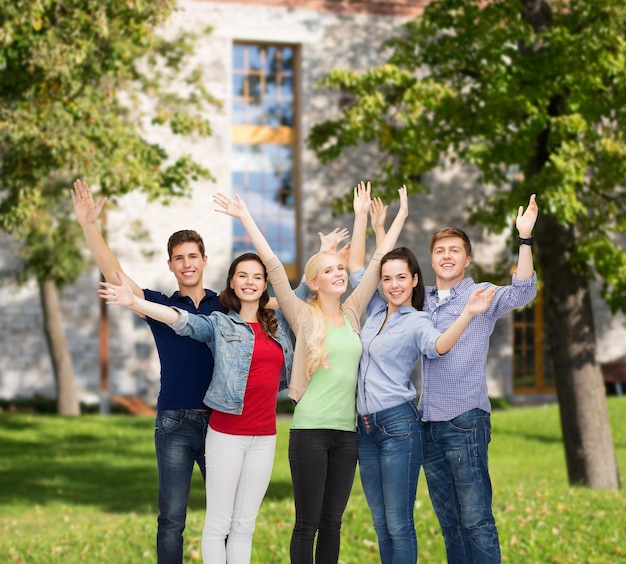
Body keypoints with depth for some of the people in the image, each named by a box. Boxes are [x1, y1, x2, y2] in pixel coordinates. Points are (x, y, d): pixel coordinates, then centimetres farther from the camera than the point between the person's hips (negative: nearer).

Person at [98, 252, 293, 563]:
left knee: (245, 523, 9)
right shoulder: (219, 324, -2)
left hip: (264, 435, 4)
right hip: (227, 433, -4)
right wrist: (133, 302, -31)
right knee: (219, 521, -1)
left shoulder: (278, 322, 10)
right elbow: (181, 319, -17)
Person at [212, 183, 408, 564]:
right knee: (308, 523, 0)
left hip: (347, 430, 4)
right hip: (310, 429, -4)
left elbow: (378, 262, 14)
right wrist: (246, 219, -9)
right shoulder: (304, 316, 0)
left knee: (332, 522, 9)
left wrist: (401, 216, 17)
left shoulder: (353, 313, 10)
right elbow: (274, 268, -6)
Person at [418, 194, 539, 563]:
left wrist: (525, 238, -24)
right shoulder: (420, 300, 13)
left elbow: (523, 292, -17)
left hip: (465, 421, -5)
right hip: (428, 423, 5)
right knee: (449, 521, 11)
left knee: (475, 521, -8)